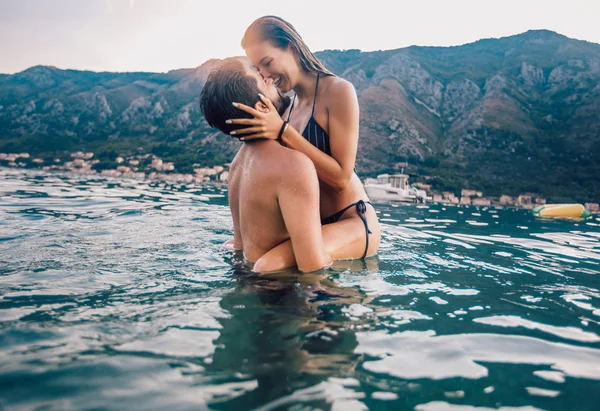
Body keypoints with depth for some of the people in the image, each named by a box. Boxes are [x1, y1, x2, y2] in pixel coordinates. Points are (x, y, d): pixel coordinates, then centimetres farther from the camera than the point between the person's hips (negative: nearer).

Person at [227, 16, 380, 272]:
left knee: (269, 266, -33)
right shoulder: (288, 106, 9)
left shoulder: (338, 91, -12)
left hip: (354, 222, -8)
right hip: (312, 223, 8)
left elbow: (341, 177, -20)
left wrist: (282, 132, -22)